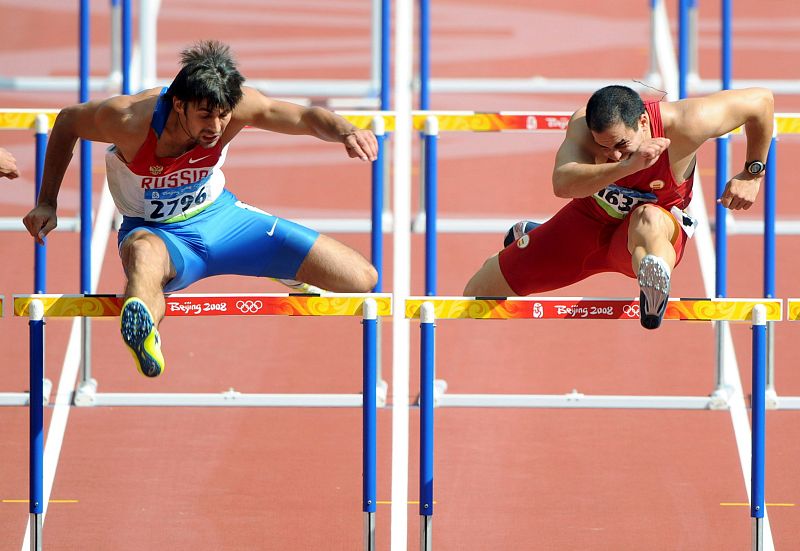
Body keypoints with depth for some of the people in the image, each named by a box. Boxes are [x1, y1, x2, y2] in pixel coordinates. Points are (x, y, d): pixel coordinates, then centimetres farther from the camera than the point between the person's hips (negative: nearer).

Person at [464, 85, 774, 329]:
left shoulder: (683, 125, -32)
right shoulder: (583, 126, -30)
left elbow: (761, 100, -17)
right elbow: (561, 185, -49)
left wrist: (752, 174, -10)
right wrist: (629, 165, -60)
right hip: (589, 220, 3)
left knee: (649, 220, -44)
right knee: (478, 292, 10)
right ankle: (527, 237, 42)